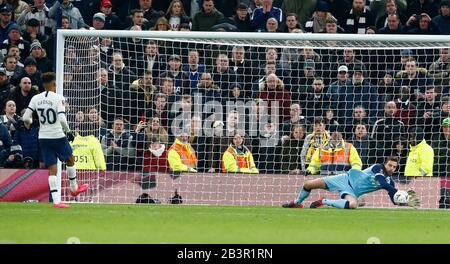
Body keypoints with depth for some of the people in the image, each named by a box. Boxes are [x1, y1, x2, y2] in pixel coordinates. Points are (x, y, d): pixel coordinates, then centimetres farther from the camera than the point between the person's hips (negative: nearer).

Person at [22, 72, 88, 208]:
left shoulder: (36, 99, 0)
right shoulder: (59, 98, -12)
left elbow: (26, 117, -2)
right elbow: (62, 119, -21)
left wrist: (29, 122, 21)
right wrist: (68, 131, -5)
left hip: (43, 137, 4)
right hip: (58, 136, -4)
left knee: (52, 170, 4)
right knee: (70, 160, 24)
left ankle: (56, 201, -3)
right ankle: (74, 188, 41)